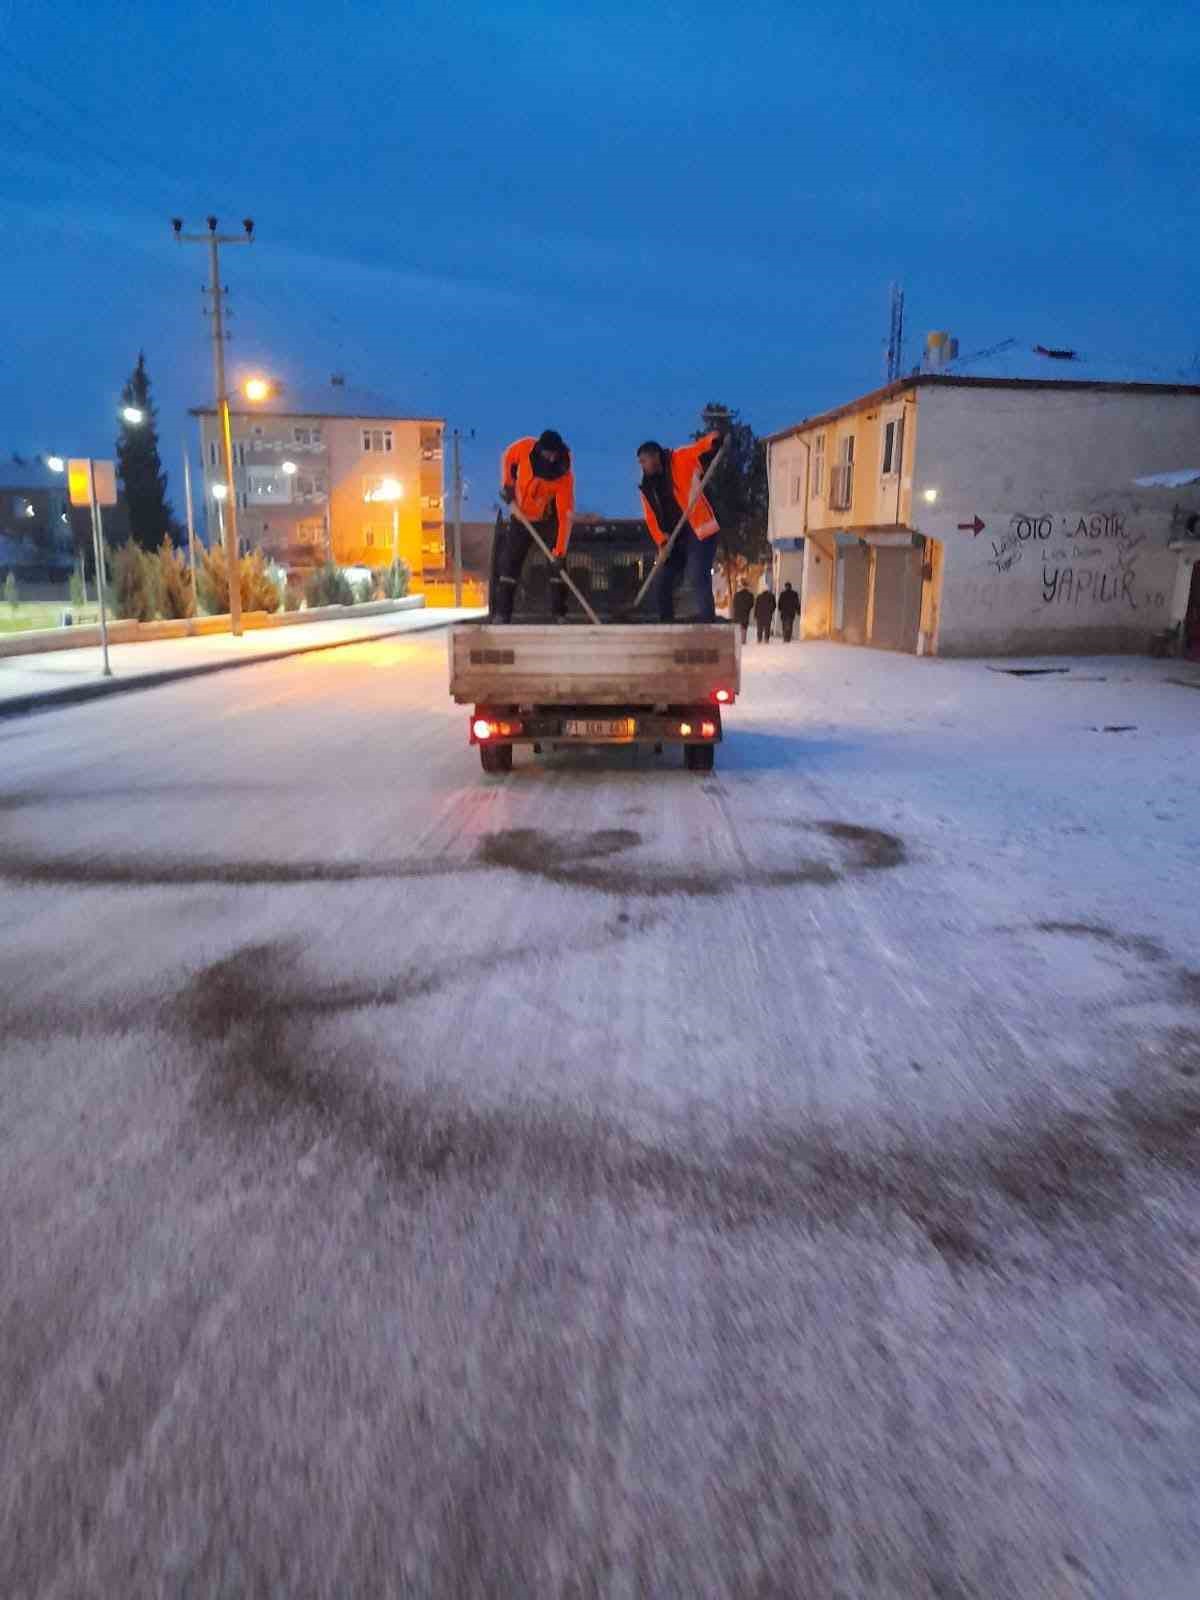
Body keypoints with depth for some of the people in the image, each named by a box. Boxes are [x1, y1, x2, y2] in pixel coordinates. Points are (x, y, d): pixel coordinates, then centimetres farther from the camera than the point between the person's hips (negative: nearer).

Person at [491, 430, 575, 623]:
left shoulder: (565, 476, -29)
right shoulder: (524, 448, -23)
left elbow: (565, 515, -32)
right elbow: (507, 459, 2)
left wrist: (560, 553, -37)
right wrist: (507, 484, -10)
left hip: (549, 519, -2)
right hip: (521, 516, 2)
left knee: (557, 565, -8)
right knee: (509, 563, 0)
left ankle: (559, 614, 0)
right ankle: (501, 612, 5)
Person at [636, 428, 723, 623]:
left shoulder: (681, 459, -2)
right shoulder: (647, 487, 13)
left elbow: (703, 445, -10)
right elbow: (651, 518, 9)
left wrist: (715, 440, -33)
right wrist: (662, 540, -7)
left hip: (700, 533, -7)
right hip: (674, 541, 8)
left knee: (697, 578, -21)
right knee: (662, 584, 8)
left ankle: (707, 622, -22)